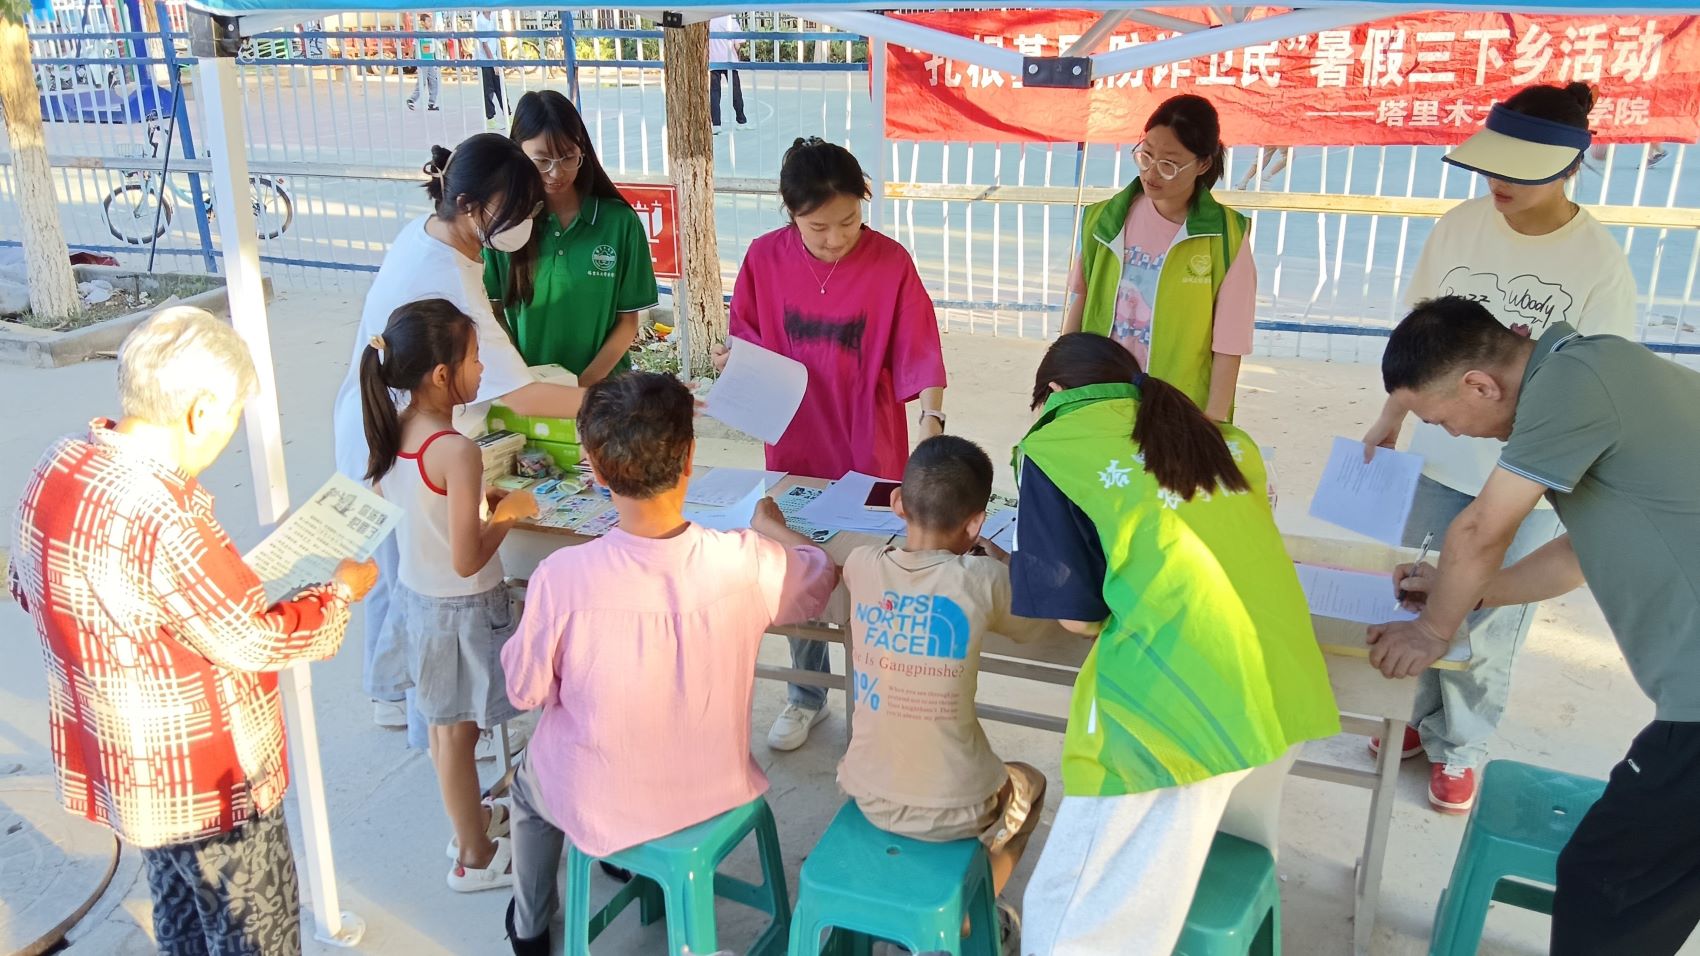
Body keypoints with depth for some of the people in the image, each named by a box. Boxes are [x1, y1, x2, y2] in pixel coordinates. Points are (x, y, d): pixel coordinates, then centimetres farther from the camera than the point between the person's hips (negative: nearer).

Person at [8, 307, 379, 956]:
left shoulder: (58, 467, -5)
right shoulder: (160, 516, -34)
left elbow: (28, 587, 10)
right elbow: (255, 640, -24)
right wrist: (341, 593, -9)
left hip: (129, 770, 9)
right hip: (202, 785, -8)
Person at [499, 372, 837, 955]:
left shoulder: (562, 578, -30)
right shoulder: (746, 562, -25)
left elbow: (525, 692, -13)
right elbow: (821, 575, -1)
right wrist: (772, 523, 18)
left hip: (602, 810, -2)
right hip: (715, 793, 2)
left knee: (528, 779, 33)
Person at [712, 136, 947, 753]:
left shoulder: (890, 263, -13)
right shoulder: (765, 258, -6)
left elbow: (919, 355, -13)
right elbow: (750, 339, 7)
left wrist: (932, 421, -27)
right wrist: (733, 360, -14)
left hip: (870, 452, -3)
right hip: (794, 447, 3)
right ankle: (807, 695, 36)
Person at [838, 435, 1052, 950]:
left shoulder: (862, 565, -8)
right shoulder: (983, 580, -18)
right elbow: (1036, 624, 3)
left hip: (868, 796, 3)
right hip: (953, 809, -3)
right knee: (1028, 785, 29)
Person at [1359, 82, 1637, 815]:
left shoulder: (1599, 262, -15)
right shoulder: (1459, 226, -5)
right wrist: (1390, 421, 10)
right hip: (1439, 459, 3)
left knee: (1487, 624, 10)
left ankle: (1460, 750, 31)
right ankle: (1420, 720, 39)